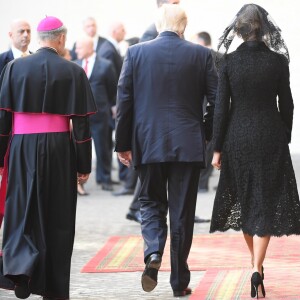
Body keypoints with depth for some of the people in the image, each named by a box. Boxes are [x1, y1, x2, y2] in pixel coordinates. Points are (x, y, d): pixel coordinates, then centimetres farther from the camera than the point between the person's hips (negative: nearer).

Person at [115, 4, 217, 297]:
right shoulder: (201, 55, -2)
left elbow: (124, 101, -1)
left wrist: (123, 143, 7)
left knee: (151, 203, 15)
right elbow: (215, 101, -1)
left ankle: (153, 253, -12)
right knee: (182, 212, 7)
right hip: (189, 145, 0)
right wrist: (207, 135, 15)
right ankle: (179, 282, 10)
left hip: (148, 144, 0)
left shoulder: (136, 53, -2)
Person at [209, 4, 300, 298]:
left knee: (244, 200, 18)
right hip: (270, 137, -1)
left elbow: (221, 108, -5)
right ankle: (257, 269, -15)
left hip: (237, 138, 1)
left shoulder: (229, 62, -6)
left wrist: (217, 149, 0)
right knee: (266, 203, 1)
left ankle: (256, 263, 30)